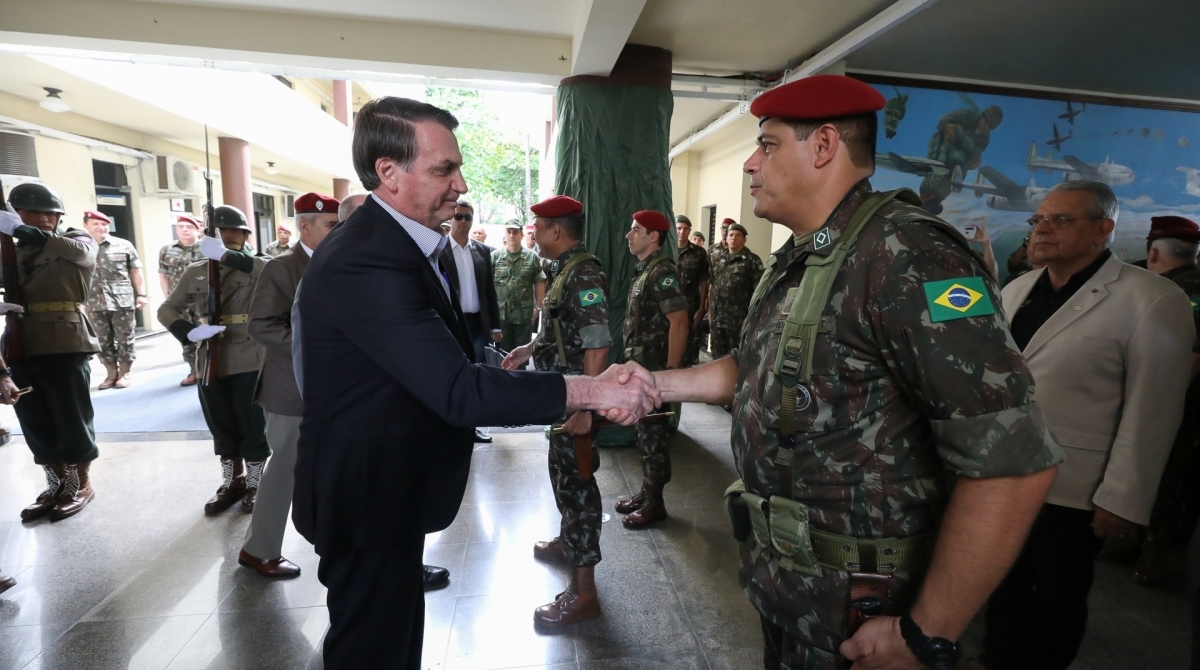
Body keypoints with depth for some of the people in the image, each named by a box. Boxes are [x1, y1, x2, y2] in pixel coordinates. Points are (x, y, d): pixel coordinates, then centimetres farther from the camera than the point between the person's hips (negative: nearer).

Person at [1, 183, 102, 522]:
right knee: (34, 423, 11)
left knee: (72, 418, 3)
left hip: (65, 346, -5)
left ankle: (82, 485, 18)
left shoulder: (80, 243, 3)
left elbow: (75, 249, -20)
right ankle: (57, 484, 25)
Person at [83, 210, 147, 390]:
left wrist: (141, 294, -1)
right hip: (95, 304, 2)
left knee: (125, 339, 4)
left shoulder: (124, 245, 3)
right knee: (103, 341, 9)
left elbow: (136, 272, 6)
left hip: (123, 301, -2)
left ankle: (124, 373, 15)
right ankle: (112, 373, 20)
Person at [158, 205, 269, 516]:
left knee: (252, 426, 6)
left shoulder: (257, 267, -1)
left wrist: (227, 256, -32)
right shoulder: (196, 271, 10)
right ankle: (232, 481, 31)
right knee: (222, 427, 15)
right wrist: (190, 331, -13)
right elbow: (167, 309, 8)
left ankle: (254, 483, 22)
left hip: (249, 361, -4)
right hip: (210, 361, 4)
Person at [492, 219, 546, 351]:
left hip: (525, 313, 0)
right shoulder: (495, 256, -1)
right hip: (500, 313, 0)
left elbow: (539, 283, 4)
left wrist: (538, 307, 0)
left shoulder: (532, 257, 0)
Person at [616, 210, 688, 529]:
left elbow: (679, 323, -23)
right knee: (644, 432, 17)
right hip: (640, 367, 9)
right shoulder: (643, 270, 13)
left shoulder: (662, 272, -16)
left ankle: (655, 503, 16)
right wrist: (633, 365, 18)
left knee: (653, 435, 2)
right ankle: (646, 493, 30)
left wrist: (670, 371, -22)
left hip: (654, 370, -9)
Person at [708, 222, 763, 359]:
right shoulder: (718, 258, 14)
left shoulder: (752, 260, -5)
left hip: (739, 319, -5)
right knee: (718, 355, 14)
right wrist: (710, 310, 13)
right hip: (717, 318, 6)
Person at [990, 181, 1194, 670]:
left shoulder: (1153, 303, -12)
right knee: (1003, 587, 19)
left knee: (1056, 601, 15)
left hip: (1072, 492, -5)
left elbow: (1150, 414, -13)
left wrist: (1122, 501, -13)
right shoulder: (1017, 289, 6)